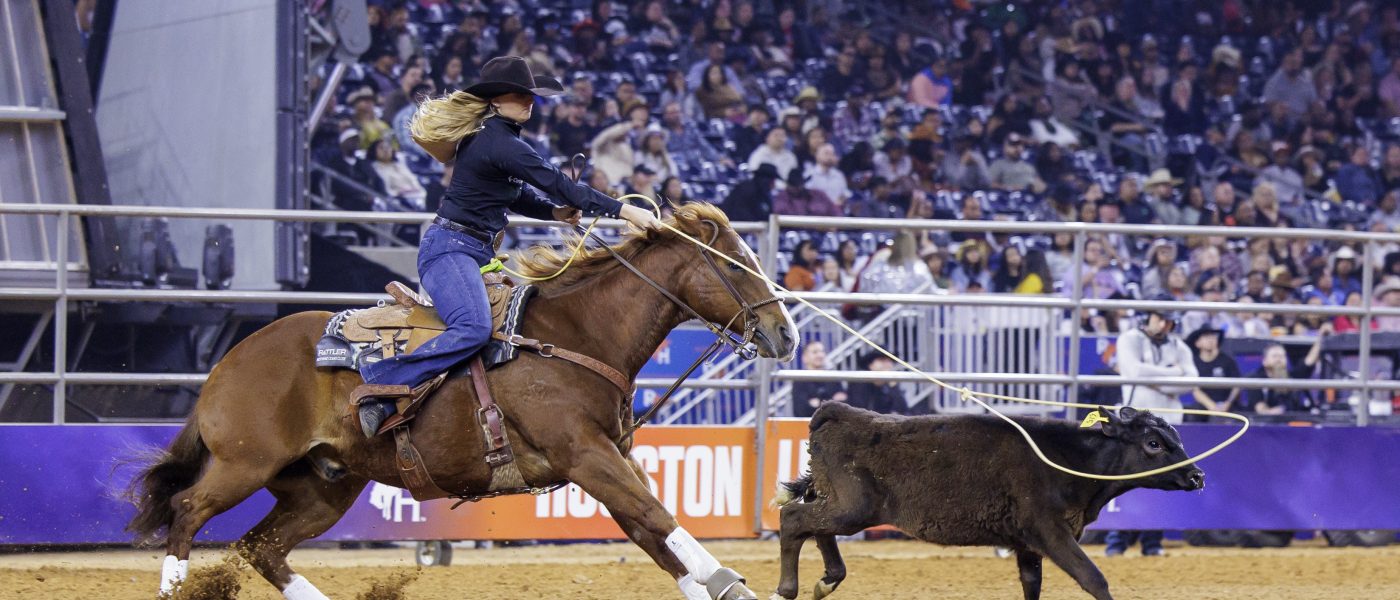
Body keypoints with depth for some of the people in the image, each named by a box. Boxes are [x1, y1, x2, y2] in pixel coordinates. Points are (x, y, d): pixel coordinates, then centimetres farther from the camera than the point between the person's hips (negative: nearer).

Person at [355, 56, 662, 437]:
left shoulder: (494, 136, 15)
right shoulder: (498, 143, -16)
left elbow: (517, 197, 26)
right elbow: (554, 182, -18)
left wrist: (555, 213, 7)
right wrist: (624, 212, -16)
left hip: (478, 253, 11)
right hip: (451, 248, -11)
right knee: (474, 328, -32)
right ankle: (381, 387, -32)